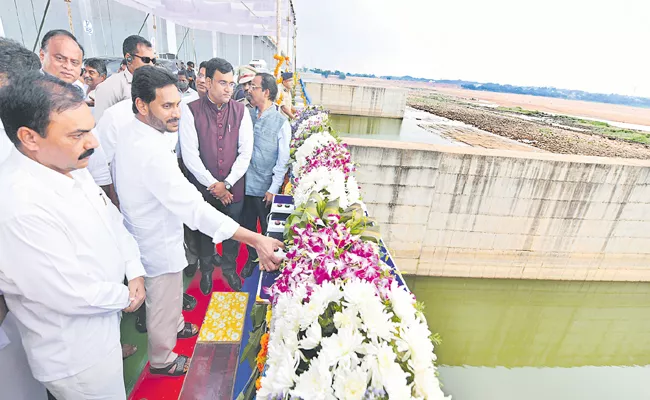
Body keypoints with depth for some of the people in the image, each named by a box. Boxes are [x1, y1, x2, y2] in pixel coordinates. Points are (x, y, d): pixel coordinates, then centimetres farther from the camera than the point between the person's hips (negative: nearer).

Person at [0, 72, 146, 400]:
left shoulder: (71, 167, -6)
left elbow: (112, 219, 6)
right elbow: (73, 295, -29)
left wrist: (134, 270, -4)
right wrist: (125, 296, -11)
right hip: (77, 357, -7)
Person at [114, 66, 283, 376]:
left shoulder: (130, 133, -5)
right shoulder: (151, 153, -36)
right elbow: (194, 208, -43)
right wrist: (256, 240, -46)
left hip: (147, 232, 9)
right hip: (159, 245, -9)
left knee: (168, 294, 33)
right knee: (163, 305, 17)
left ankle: (176, 326, 61)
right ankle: (162, 360, 44)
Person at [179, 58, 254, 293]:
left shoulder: (241, 111, -1)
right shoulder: (191, 111, -8)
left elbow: (246, 152, -4)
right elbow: (189, 155, -11)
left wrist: (227, 183, -11)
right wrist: (213, 185, -12)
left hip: (233, 188, 2)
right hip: (203, 187, -1)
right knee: (204, 232, 16)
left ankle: (229, 268, 41)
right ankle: (206, 270, 43)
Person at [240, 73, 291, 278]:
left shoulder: (281, 122, -11)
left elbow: (283, 160, -10)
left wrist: (273, 189, -11)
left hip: (266, 188, -4)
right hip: (246, 184, 4)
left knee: (268, 229, 13)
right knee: (247, 225, 18)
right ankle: (252, 258, 41)